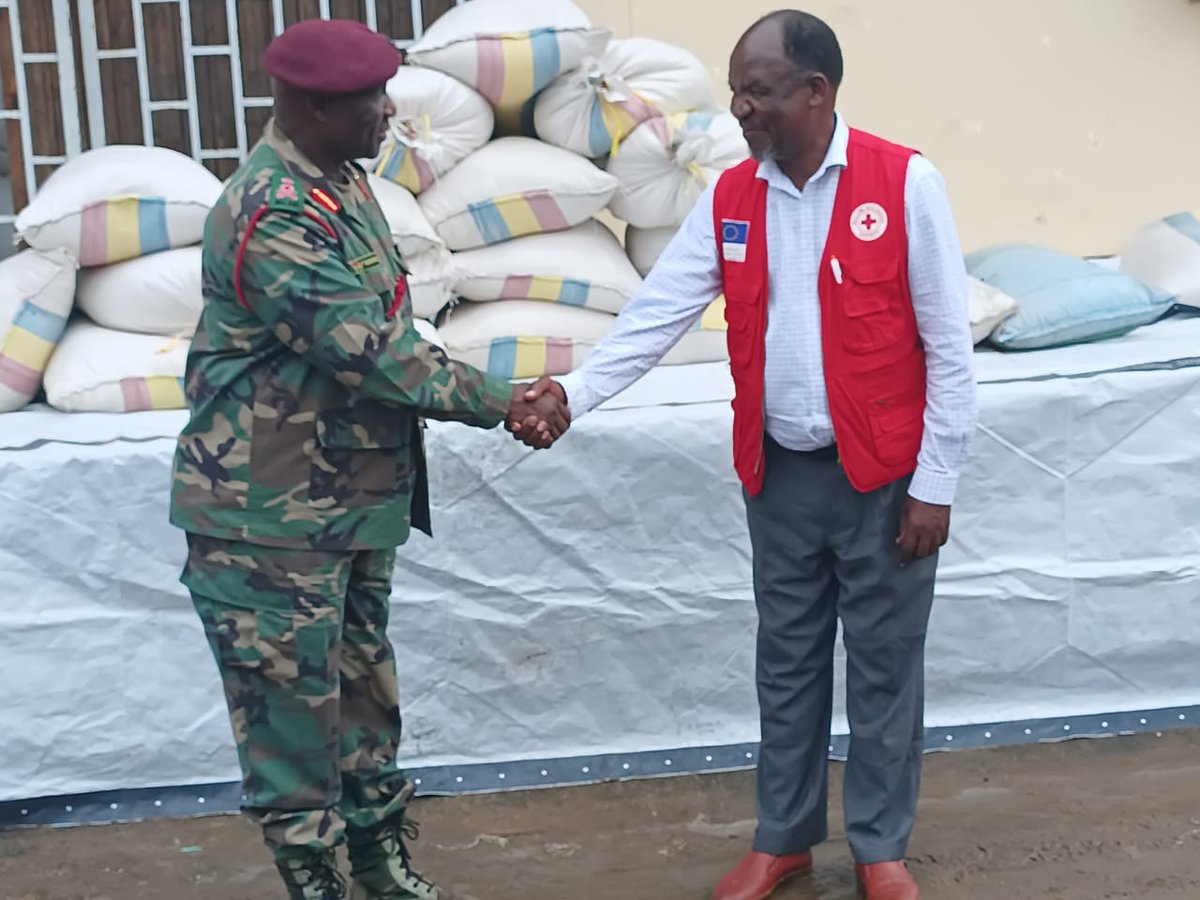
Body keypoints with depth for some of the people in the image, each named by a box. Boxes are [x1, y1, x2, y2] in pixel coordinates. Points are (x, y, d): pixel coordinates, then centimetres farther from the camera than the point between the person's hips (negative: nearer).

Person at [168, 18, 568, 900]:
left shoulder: (343, 182, 8)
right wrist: (501, 402, -15)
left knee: (366, 692, 19)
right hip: (274, 519, -9)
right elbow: (371, 353, -24)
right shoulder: (273, 217, -22)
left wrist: (493, 399, -3)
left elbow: (385, 338, 10)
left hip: (356, 497, 9)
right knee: (292, 707, 3)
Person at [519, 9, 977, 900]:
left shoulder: (906, 183, -12)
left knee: (883, 667, 9)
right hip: (779, 474, 4)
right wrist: (575, 392, -17)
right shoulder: (729, 199, 2)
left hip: (883, 475, -4)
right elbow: (657, 311, -3)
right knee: (787, 663, 15)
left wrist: (935, 483, -10)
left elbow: (949, 347, -10)